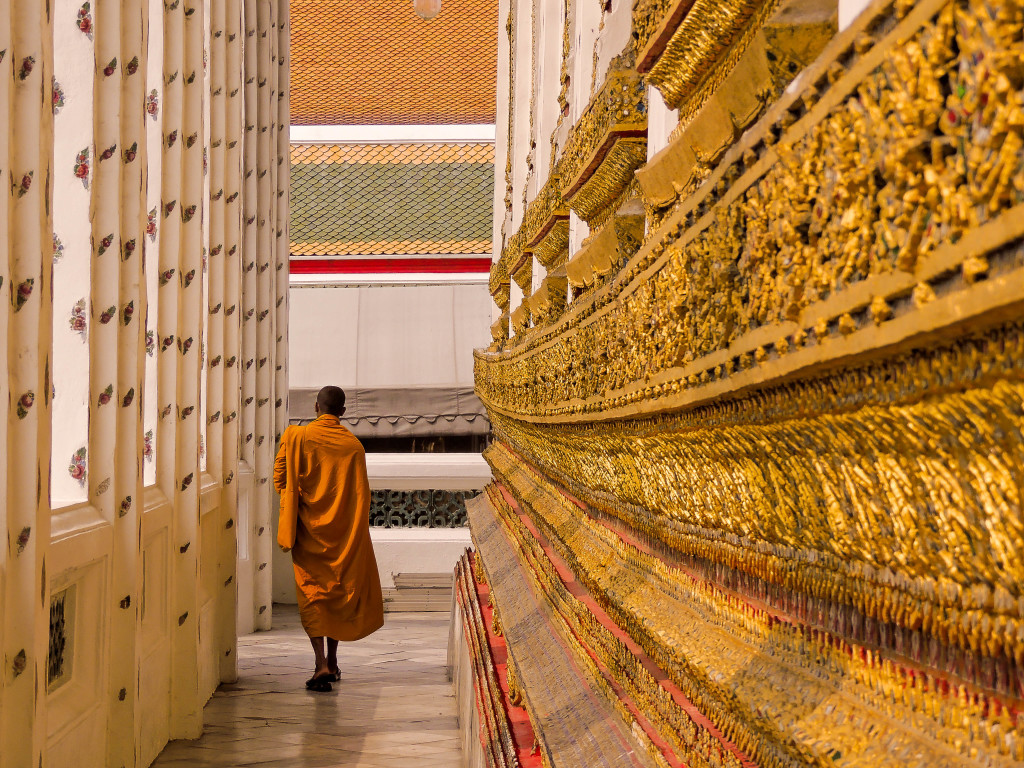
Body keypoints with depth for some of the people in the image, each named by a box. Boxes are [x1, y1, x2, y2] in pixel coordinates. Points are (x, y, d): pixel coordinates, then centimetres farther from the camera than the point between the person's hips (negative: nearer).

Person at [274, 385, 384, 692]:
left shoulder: (296, 437, -6)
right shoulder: (353, 445, -4)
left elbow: (279, 478, -3)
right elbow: (361, 495, -3)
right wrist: (356, 535, 6)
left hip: (308, 529, -1)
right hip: (342, 531, 2)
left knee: (310, 595, 1)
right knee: (337, 592, 16)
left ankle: (321, 664, -15)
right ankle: (332, 662, 22)